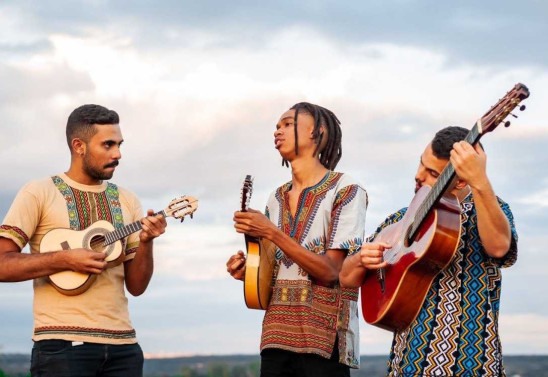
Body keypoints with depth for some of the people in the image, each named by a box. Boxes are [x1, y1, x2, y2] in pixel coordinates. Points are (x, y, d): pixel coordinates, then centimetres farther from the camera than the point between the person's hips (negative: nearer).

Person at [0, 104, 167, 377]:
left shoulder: (126, 201, 13)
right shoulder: (39, 193, 0)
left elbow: (136, 287, 11)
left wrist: (145, 242, -6)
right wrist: (64, 260, -17)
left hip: (122, 345, 4)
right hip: (62, 344, -4)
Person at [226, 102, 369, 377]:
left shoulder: (346, 191, -6)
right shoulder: (276, 199, 13)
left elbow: (330, 271, -13)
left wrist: (271, 233, -16)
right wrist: (249, 269, -1)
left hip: (324, 340, -5)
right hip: (276, 338, 6)